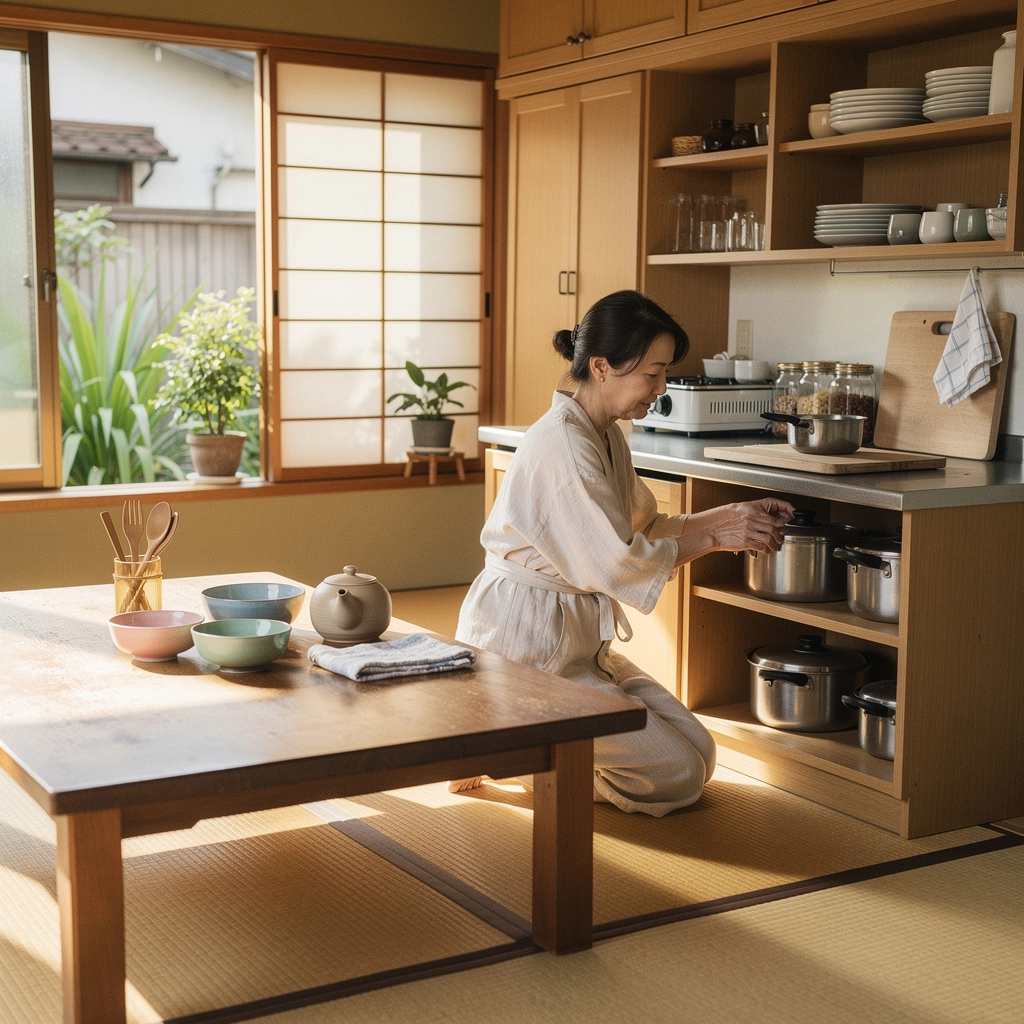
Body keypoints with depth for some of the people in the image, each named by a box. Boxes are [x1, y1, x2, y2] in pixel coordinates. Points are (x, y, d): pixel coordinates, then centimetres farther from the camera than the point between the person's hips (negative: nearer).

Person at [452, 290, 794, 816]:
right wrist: (714, 536, -16)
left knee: (697, 752, 8)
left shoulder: (605, 436, 9)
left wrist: (730, 515, 3)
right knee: (678, 775, -8)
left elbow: (644, 528, 16)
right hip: (525, 648, -10)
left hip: (576, 642, 10)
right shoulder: (562, 444, -22)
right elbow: (613, 564, -25)